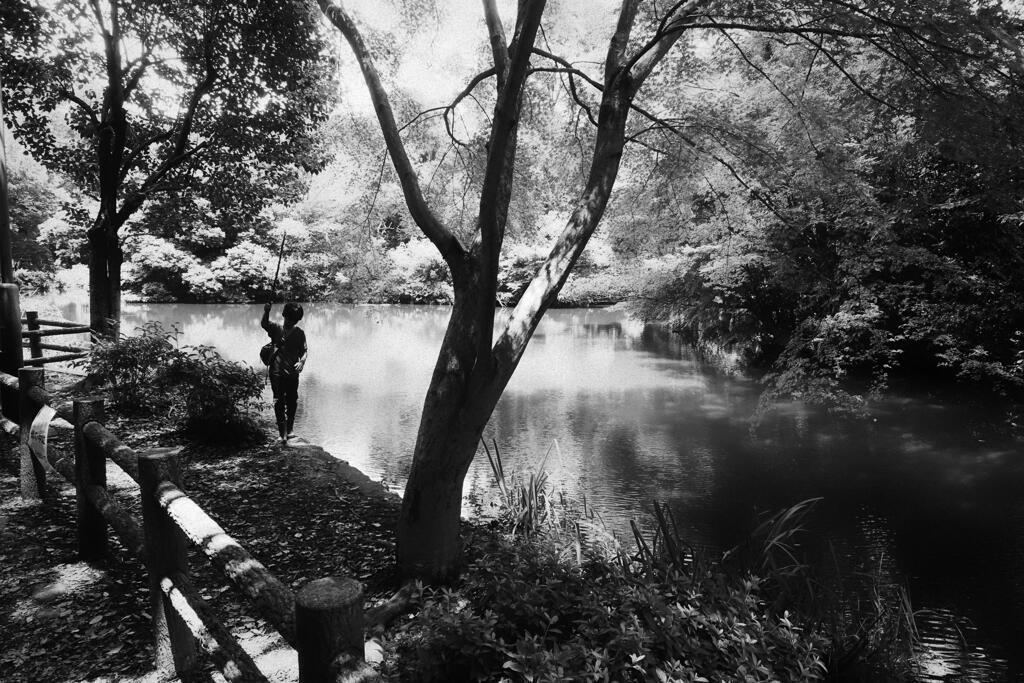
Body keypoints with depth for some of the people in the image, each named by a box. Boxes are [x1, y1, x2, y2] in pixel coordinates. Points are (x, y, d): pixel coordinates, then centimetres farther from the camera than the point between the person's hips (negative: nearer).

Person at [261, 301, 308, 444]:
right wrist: (266, 312, -31)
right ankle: (283, 434, -2)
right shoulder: (276, 329, 3)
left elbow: (304, 350, 2)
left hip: (292, 372, 1)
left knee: (292, 402, 9)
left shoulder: (299, 333, 3)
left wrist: (302, 361, -17)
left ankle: (289, 430, 25)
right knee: (279, 402, -3)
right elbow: (264, 324, -13)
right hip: (277, 372, -1)